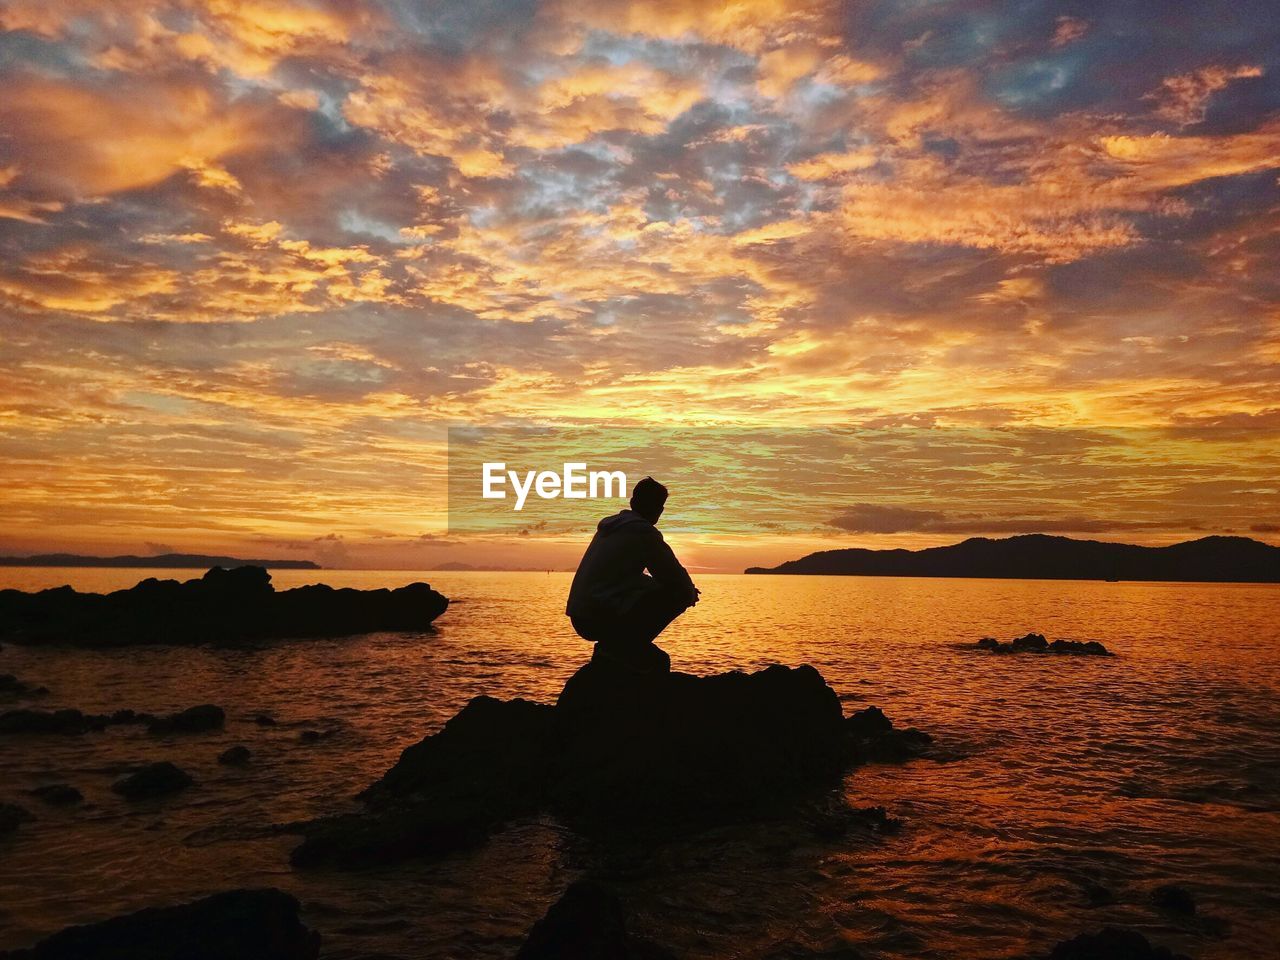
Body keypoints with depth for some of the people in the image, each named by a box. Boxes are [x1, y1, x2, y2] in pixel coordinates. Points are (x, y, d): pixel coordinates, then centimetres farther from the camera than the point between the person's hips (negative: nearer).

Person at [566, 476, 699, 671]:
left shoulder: (609, 527, 18)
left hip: (580, 622, 9)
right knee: (679, 594, 0)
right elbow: (677, 580, -5)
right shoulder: (644, 532, -8)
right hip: (606, 620, -9)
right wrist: (690, 594, 20)